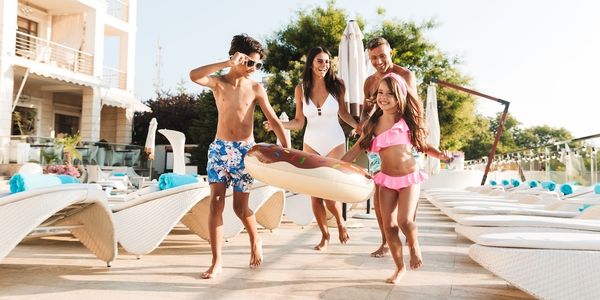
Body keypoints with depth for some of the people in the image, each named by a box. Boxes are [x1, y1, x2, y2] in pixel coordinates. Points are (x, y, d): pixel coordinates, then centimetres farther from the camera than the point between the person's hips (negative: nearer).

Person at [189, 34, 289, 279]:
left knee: (240, 207, 3)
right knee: (216, 203, -7)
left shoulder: (256, 88, -1)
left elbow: (274, 121, -2)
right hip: (220, 148, 1)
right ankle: (217, 261, 0)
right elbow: (194, 76, -23)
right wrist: (227, 64, -27)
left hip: (244, 150, 0)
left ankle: (255, 241, 33)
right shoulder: (218, 82, -1)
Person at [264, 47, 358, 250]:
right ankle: (324, 235, 23)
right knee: (315, 194, 3)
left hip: (335, 143, -2)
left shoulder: (336, 85, -5)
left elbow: (343, 113, 7)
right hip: (311, 144, 2)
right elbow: (299, 122, 1)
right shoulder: (301, 89, -1)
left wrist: (359, 126, -8)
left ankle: (340, 222, 26)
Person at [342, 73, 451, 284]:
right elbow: (356, 149, 6)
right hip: (387, 179, 3)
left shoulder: (407, 120, -3)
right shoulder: (372, 124, 2)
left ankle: (414, 246, 20)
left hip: (409, 177, -2)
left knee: (405, 221, -17)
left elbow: (422, 145, 7)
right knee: (388, 225, 1)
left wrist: (439, 154, -12)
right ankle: (400, 267, 21)